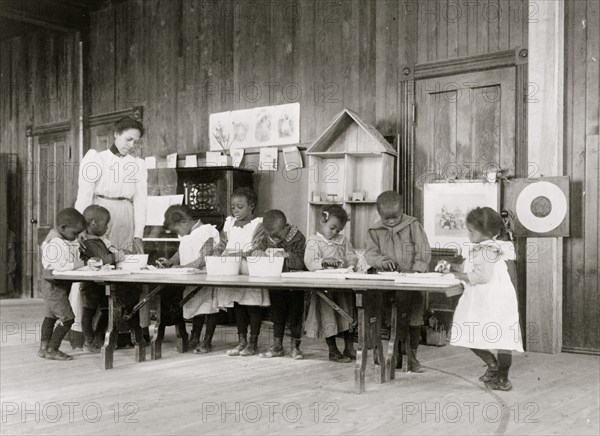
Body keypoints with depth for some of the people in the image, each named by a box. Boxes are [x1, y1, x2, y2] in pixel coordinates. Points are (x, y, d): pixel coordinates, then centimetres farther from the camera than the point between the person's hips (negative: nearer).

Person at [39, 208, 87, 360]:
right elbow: (60, 266, -29)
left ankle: (44, 347, 28)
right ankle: (52, 350, -2)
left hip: (60, 284, 11)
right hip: (54, 285, -11)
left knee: (51, 316, 18)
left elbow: (70, 261, 15)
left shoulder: (66, 241, 9)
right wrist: (81, 263, -25)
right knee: (67, 317, -10)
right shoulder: (55, 243, -23)